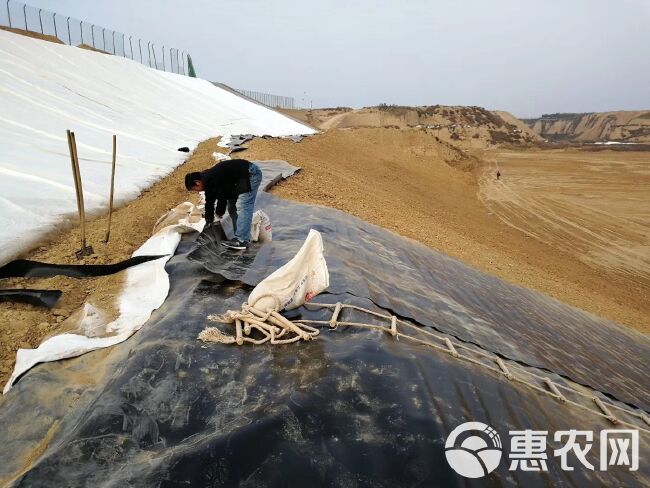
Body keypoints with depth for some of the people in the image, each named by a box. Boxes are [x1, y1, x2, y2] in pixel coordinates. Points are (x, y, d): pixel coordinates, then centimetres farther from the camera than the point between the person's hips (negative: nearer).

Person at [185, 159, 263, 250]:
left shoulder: (210, 180, -22)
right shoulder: (207, 180, 9)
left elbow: (222, 197, -20)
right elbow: (209, 202, 16)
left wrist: (219, 211, 0)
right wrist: (209, 222, 19)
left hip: (251, 174, -11)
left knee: (242, 207, -15)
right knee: (232, 208, 10)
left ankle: (241, 241, -16)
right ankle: (244, 236, 12)